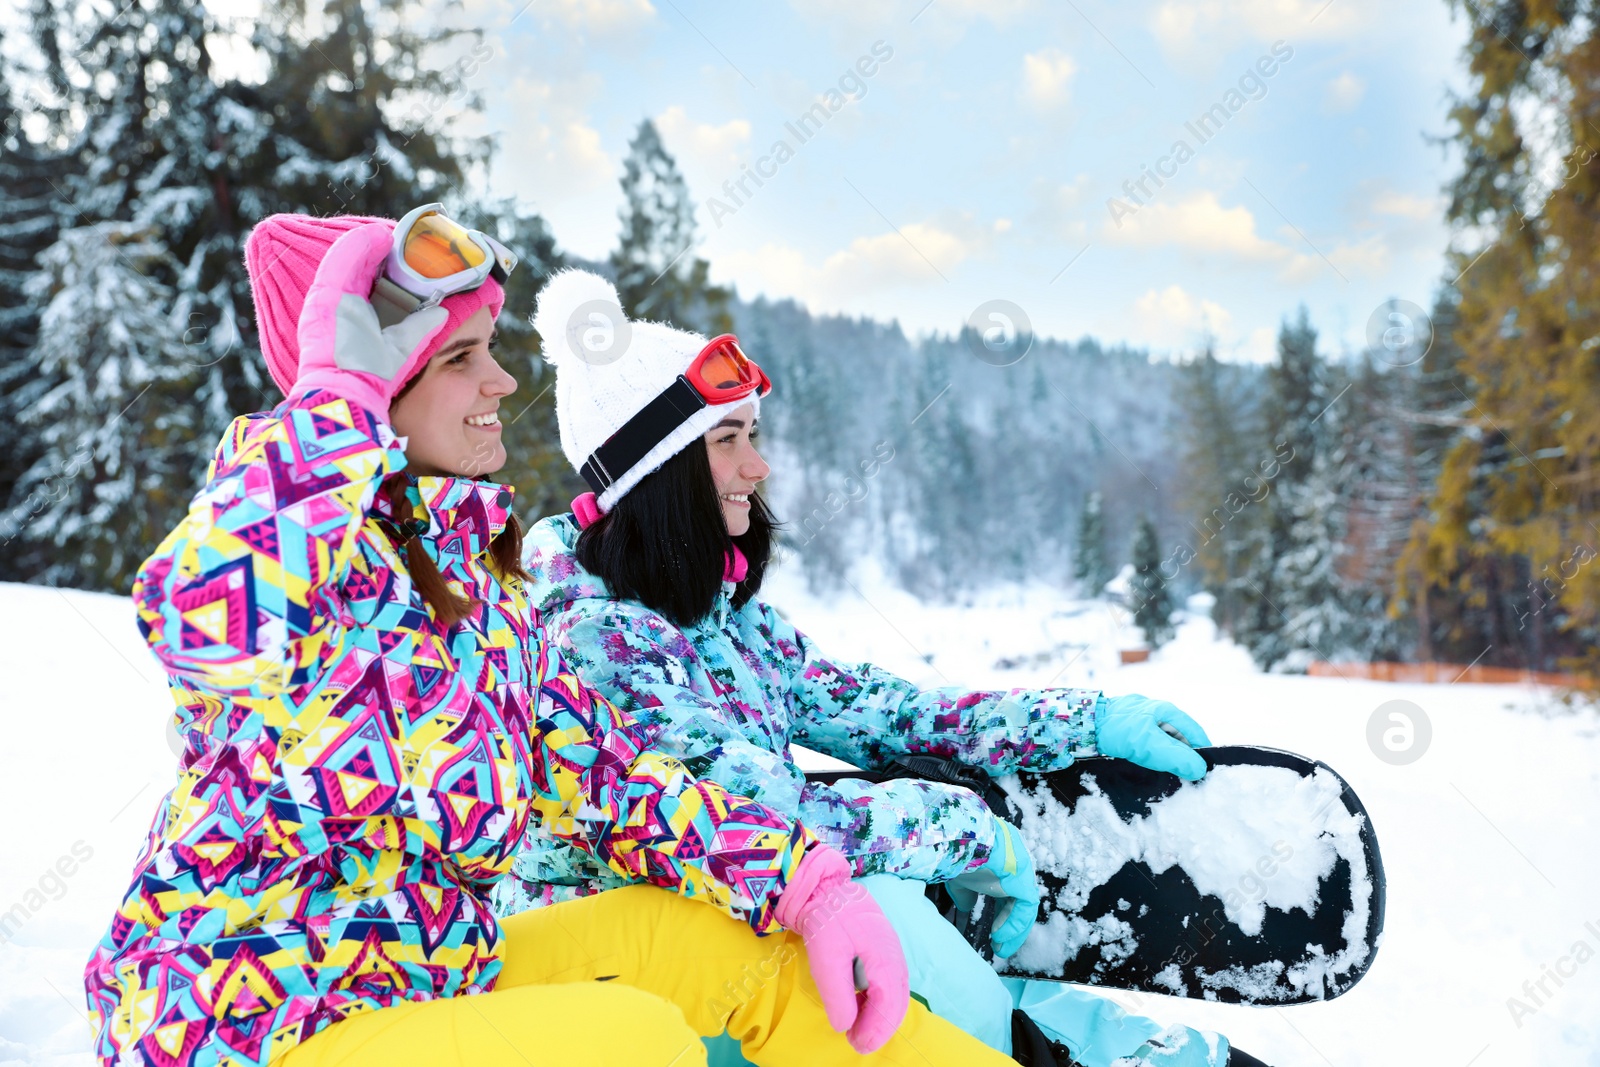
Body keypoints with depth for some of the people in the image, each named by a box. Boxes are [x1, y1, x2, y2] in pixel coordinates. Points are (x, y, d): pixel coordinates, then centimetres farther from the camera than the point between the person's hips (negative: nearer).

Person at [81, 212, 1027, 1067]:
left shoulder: (477, 567, 6)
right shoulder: (308, 537, -18)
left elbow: (599, 769, 7)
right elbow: (210, 618, -44)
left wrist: (810, 884, -3)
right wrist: (337, 388, -30)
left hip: (441, 980, 8)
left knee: (745, 939, 1)